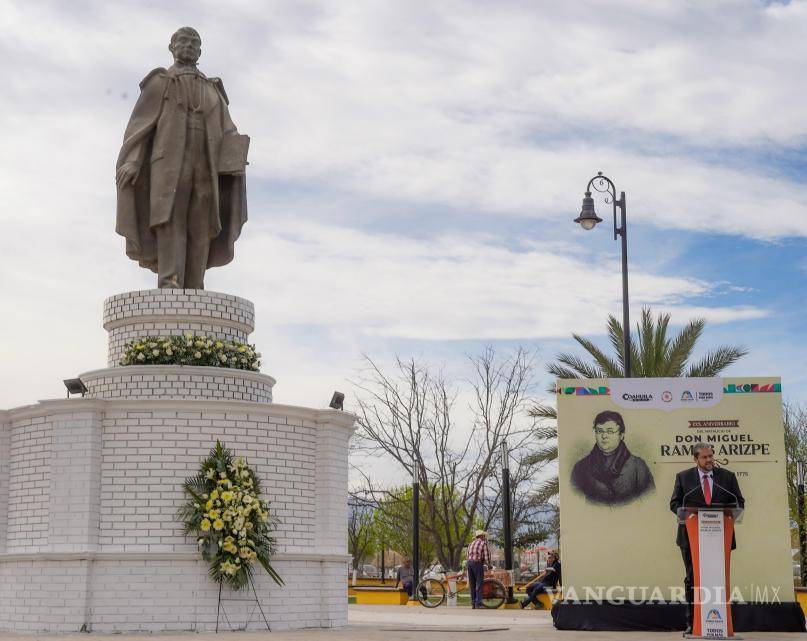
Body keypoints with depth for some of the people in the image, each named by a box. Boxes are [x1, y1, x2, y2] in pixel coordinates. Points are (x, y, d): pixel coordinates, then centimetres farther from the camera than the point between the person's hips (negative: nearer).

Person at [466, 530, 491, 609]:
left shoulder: (470, 544, 19)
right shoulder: (483, 543, 1)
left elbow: (467, 556, 15)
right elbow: (486, 556, -3)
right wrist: (488, 564, 12)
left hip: (469, 563, 6)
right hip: (478, 563, -6)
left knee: (472, 585, 11)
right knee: (479, 585, -4)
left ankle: (473, 604, 12)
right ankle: (478, 604, -8)